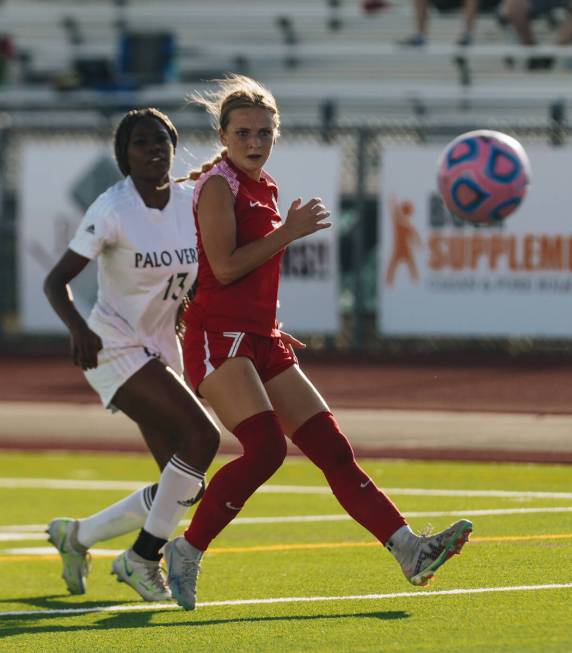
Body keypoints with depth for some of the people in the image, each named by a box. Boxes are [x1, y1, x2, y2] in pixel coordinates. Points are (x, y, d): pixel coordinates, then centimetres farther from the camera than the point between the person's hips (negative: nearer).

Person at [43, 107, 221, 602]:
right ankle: (143, 557, -12)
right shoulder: (112, 210, -16)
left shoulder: (190, 201, 1)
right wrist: (78, 327, -36)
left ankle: (77, 535, 25)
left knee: (186, 487, 5)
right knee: (202, 435, -25)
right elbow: (56, 281, -18)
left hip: (162, 351, 7)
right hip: (115, 350, -7)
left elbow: (197, 275, 18)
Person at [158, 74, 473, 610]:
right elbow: (224, 268, -16)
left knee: (331, 447, 1)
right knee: (265, 446, -24)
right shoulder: (218, 184, -7)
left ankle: (410, 551, -3)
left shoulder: (265, 186, 18)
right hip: (218, 338, -8)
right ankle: (186, 554, -14)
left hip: (261, 343, 9)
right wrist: (288, 232, -15)